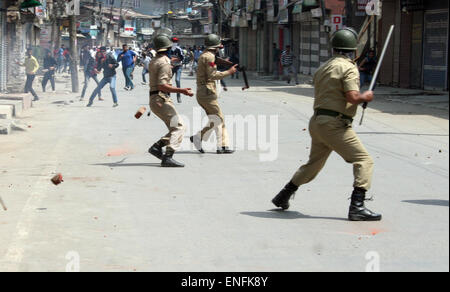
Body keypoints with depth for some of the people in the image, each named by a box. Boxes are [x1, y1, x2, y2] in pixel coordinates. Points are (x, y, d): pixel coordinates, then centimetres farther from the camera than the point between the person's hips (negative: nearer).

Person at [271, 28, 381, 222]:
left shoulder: (323, 68, 16)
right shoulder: (348, 68, -9)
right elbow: (352, 97, -20)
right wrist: (365, 97, 0)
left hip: (317, 122, 8)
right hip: (335, 124, -8)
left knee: (314, 164, 24)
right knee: (364, 161, -4)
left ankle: (283, 197, 32)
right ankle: (357, 207, -14)